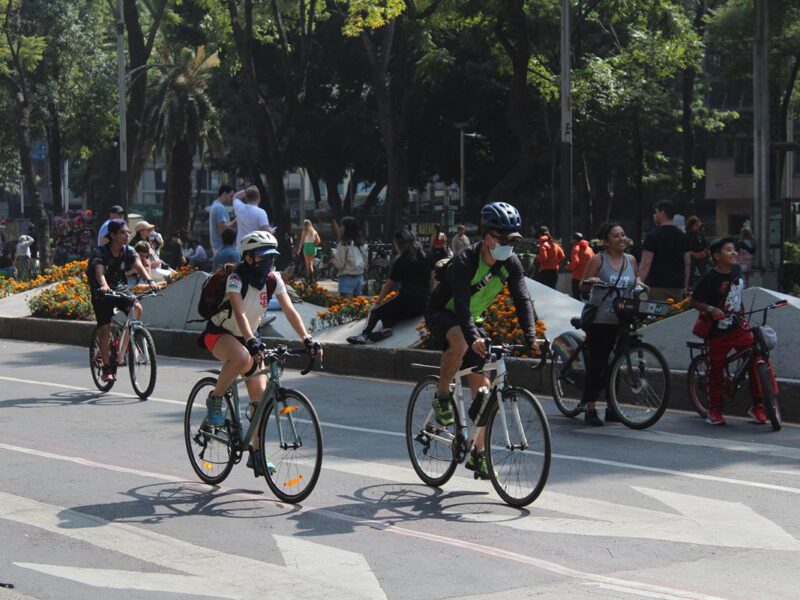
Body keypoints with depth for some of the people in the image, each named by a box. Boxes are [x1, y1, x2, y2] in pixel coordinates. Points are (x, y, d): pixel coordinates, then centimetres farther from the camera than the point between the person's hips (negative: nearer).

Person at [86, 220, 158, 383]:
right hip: (101, 293, -3)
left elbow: (139, 266, -23)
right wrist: (103, 285, -58)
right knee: (104, 329, -11)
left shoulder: (129, 251, -8)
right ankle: (107, 368, -3)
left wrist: (150, 280, -44)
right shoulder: (100, 252, -19)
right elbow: (99, 271, -36)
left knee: (137, 308, -25)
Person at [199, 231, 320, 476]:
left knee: (260, 394, -6)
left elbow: (289, 311, -16)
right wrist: (252, 342, -54)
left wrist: (307, 339, -29)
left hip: (248, 337, 6)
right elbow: (239, 313, -39)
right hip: (219, 334, -6)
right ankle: (215, 400, -15)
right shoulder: (235, 279, -25)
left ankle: (256, 454, 5)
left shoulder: (273, 279, -10)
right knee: (242, 357, -40)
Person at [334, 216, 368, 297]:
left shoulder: (344, 244, -13)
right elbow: (365, 262, 13)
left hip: (347, 278, -7)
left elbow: (339, 264, -12)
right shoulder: (362, 243, 7)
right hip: (360, 278, 7)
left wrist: (334, 255, 5)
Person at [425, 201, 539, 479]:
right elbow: (461, 303, -39)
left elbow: (522, 299, -16)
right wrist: (474, 337, -54)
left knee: (483, 389, -2)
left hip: (472, 319, 6)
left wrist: (530, 336, -31)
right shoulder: (465, 260, -29)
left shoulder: (510, 263, -11)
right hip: (441, 314, -6)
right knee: (460, 341, -41)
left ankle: (478, 454, 7)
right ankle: (442, 397, -18)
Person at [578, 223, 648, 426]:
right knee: (597, 363, -4)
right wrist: (590, 281, -25)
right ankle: (590, 409, 1)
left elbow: (636, 278, 24)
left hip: (621, 320, 4)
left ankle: (612, 407, 17)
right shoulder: (598, 260, -3)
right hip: (600, 319, -4)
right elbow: (583, 287, -3)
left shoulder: (631, 260, 9)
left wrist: (639, 284, 2)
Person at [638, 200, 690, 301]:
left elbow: (646, 263, -11)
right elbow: (687, 263, 11)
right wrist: (685, 286, 17)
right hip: (677, 286, 5)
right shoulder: (683, 236, 10)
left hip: (658, 286, -5)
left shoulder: (652, 236, -7)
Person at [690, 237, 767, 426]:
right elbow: (695, 301, -11)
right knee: (716, 371, 4)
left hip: (739, 327, 5)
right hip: (718, 331, -5)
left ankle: (757, 406, 6)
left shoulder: (737, 271, 3)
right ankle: (714, 410, 19)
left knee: (755, 363, -5)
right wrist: (711, 309, -26)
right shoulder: (709, 279, -15)